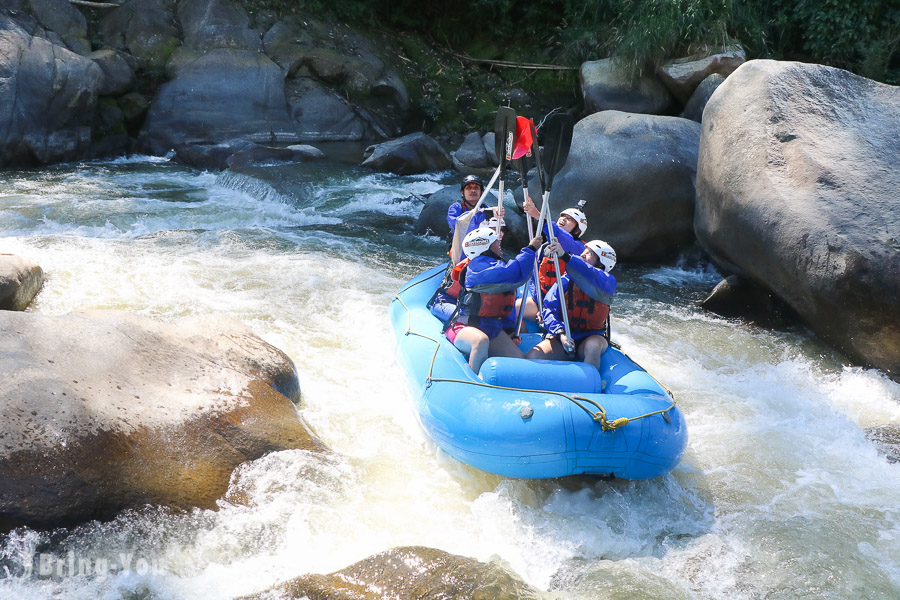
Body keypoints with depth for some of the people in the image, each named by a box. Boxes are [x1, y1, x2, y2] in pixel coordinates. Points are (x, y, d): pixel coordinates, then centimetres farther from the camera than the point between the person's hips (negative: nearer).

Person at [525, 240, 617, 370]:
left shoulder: (608, 282, -7)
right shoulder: (566, 280, -1)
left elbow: (594, 280, -31)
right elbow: (549, 308, -8)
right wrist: (560, 332, -26)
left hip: (592, 336, -1)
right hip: (564, 335, 2)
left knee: (592, 346, -38)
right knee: (531, 358, -22)